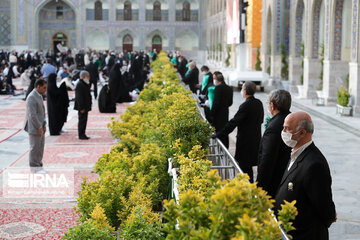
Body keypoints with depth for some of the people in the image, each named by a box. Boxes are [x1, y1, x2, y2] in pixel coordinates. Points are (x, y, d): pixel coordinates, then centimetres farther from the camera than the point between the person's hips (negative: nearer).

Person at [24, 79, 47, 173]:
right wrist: (39, 127, -20)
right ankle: (34, 167, 6)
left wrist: (44, 124, 13)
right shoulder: (32, 98, -20)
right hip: (34, 127, -10)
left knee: (40, 147, 13)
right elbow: (32, 115, -23)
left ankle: (38, 165, 21)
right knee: (35, 147, -2)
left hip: (40, 126, 10)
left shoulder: (39, 96, 12)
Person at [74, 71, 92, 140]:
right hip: (82, 107, -10)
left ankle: (82, 134, 18)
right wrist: (81, 108, -23)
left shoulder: (86, 84, 15)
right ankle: (81, 135, -1)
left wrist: (88, 107, 21)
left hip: (85, 107, 10)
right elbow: (79, 97, -21)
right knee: (82, 120, -6)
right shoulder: (80, 85, -17)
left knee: (84, 120, 12)